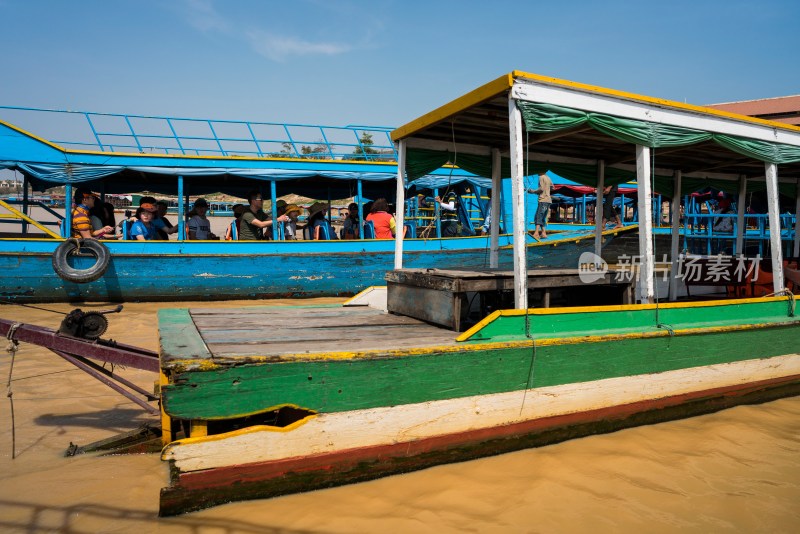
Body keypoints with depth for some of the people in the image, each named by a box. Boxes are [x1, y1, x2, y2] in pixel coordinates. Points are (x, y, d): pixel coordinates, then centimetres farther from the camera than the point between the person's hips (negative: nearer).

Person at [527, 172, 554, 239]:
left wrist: (533, 191, -6)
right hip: (548, 200, 9)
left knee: (538, 217, -13)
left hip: (543, 200, -9)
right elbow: (552, 187, 28)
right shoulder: (548, 178, 18)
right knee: (543, 218, 11)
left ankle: (536, 233, -23)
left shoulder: (541, 177, -7)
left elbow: (541, 189, -16)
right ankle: (543, 233, 5)